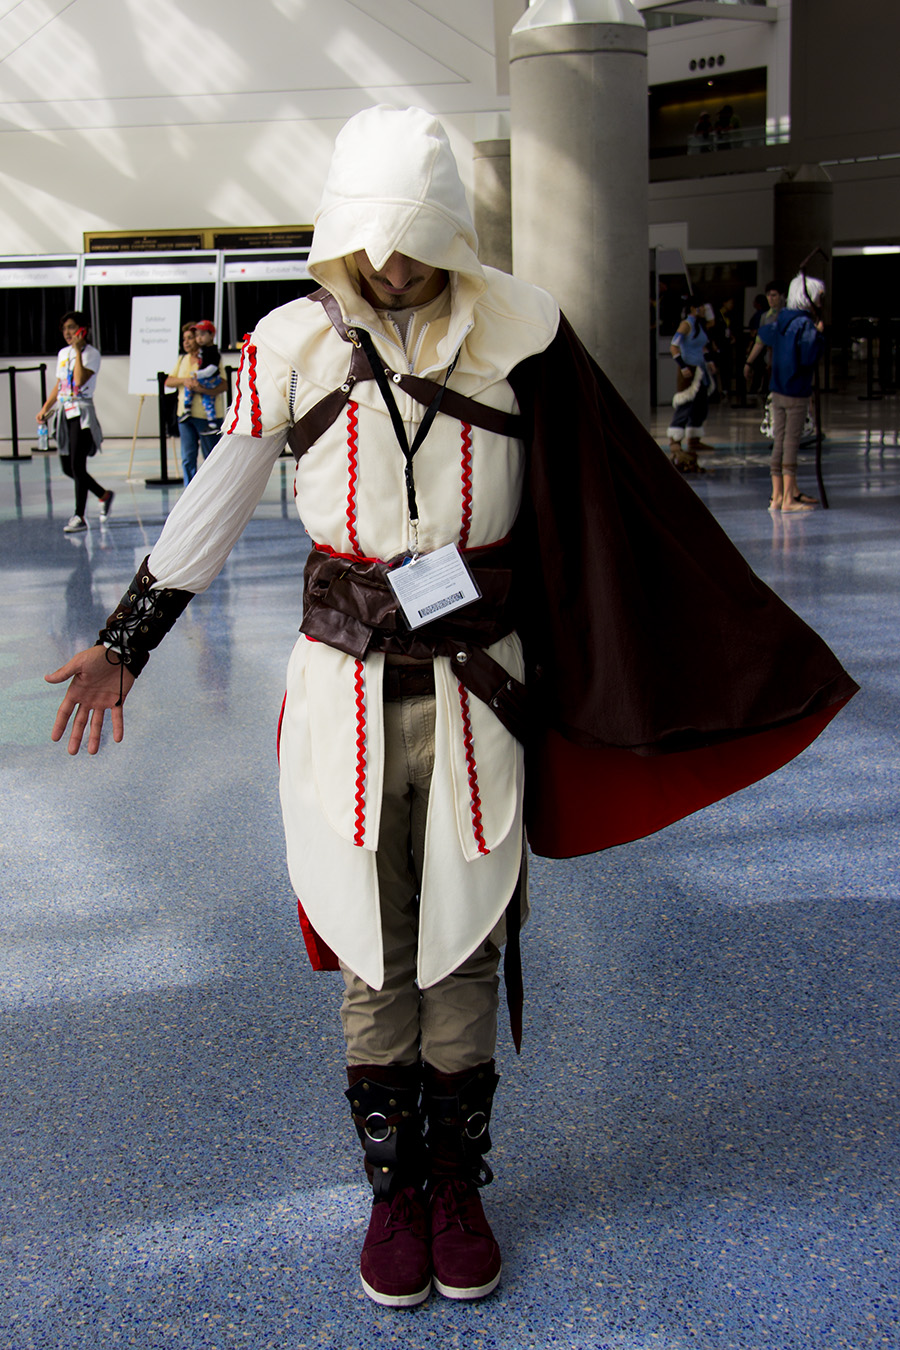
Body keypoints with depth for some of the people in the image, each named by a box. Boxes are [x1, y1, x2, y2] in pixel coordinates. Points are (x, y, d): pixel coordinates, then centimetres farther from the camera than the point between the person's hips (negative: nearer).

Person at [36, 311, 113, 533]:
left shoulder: (91, 353, -7)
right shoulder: (63, 354, 15)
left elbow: (80, 380, -22)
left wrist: (78, 349, -20)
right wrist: (45, 408, 16)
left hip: (82, 414, -8)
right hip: (65, 413, 8)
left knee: (77, 465, -11)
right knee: (67, 467, 8)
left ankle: (80, 516, -4)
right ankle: (104, 495, 27)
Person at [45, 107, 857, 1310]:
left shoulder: (518, 334, -5)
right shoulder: (292, 348, -4)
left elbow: (614, 499, 3)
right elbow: (218, 500, 7)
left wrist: (723, 651, 6)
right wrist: (126, 643, 12)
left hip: (479, 691, 0)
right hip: (350, 689, 0)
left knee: (465, 955, 9)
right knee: (374, 964, 9)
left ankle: (458, 1183, 29)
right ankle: (392, 1188, 28)